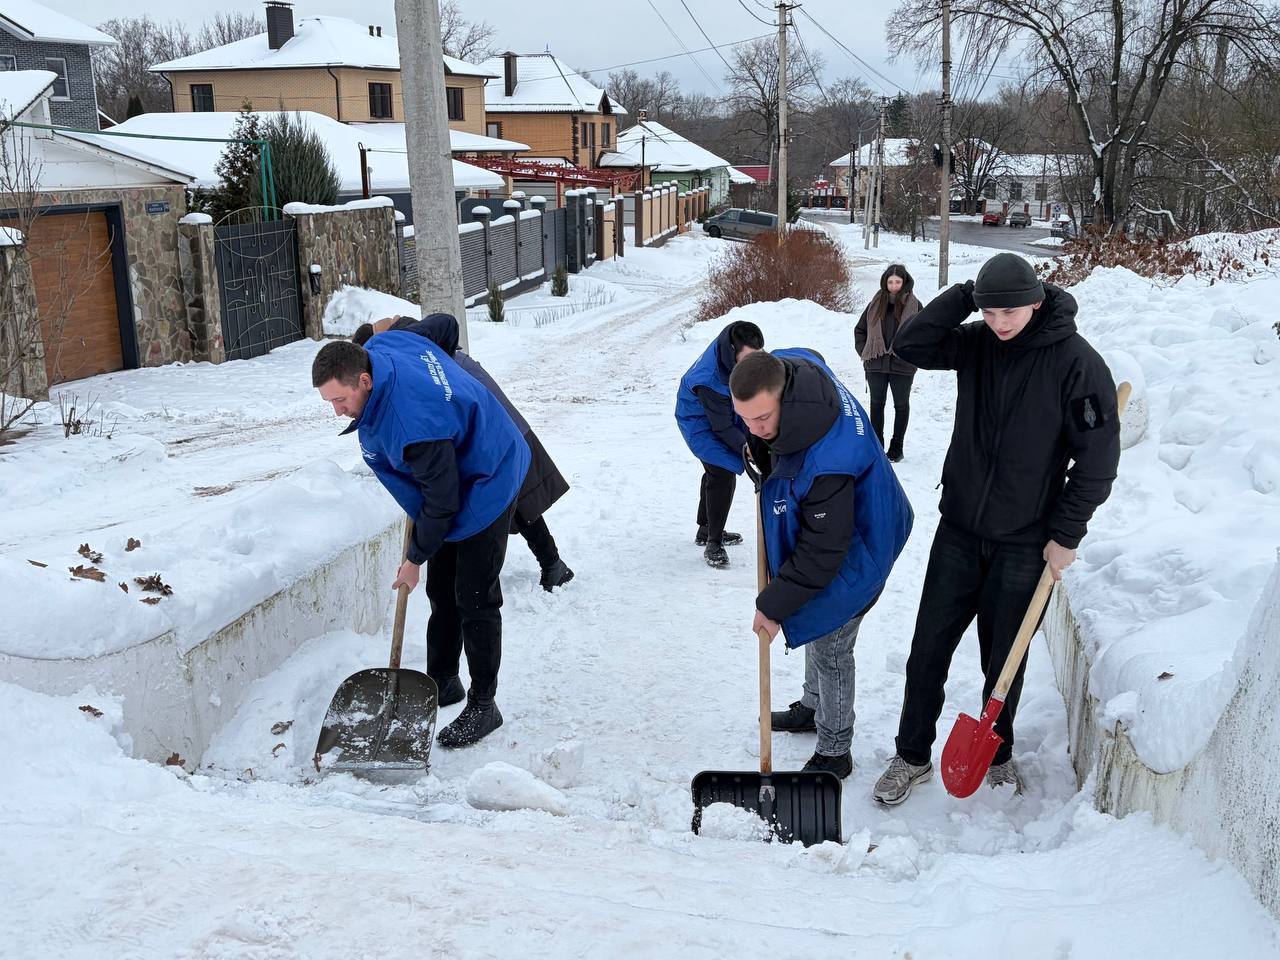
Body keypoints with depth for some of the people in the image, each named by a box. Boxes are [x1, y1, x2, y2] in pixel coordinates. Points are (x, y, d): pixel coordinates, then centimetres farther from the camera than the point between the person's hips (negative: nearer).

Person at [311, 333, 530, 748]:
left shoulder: (414, 422, -40)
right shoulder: (381, 347, -14)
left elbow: (442, 501, -29)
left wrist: (415, 558, -13)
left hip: (486, 486, -10)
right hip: (456, 474, 10)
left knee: (474, 599, -5)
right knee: (441, 591, 15)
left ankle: (483, 705, 7)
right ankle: (442, 681, 29)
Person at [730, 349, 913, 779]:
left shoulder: (828, 461, -44)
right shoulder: (783, 368, -20)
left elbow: (823, 552, -34)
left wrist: (774, 604, -22)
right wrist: (761, 452, 3)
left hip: (851, 555, -9)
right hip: (818, 531, 9)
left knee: (829, 649, 6)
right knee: (815, 629, 26)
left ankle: (834, 753, 26)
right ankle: (813, 706, 50)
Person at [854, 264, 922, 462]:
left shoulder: (913, 305, -4)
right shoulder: (876, 304, 3)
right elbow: (860, 329, 13)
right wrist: (863, 351, 2)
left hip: (902, 365, -2)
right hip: (876, 364, 2)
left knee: (901, 405, 9)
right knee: (877, 404, 11)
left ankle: (896, 448, 19)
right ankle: (876, 445, 23)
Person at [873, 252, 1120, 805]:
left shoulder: (1076, 362, -14)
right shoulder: (976, 343, -1)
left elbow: (1098, 456, -11)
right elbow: (909, 346, -7)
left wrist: (1066, 535, -10)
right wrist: (964, 296, -14)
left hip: (1025, 542, -3)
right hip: (959, 530, 3)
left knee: (1004, 660, 11)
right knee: (928, 650, 6)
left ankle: (997, 752, 35)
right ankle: (912, 756, 22)